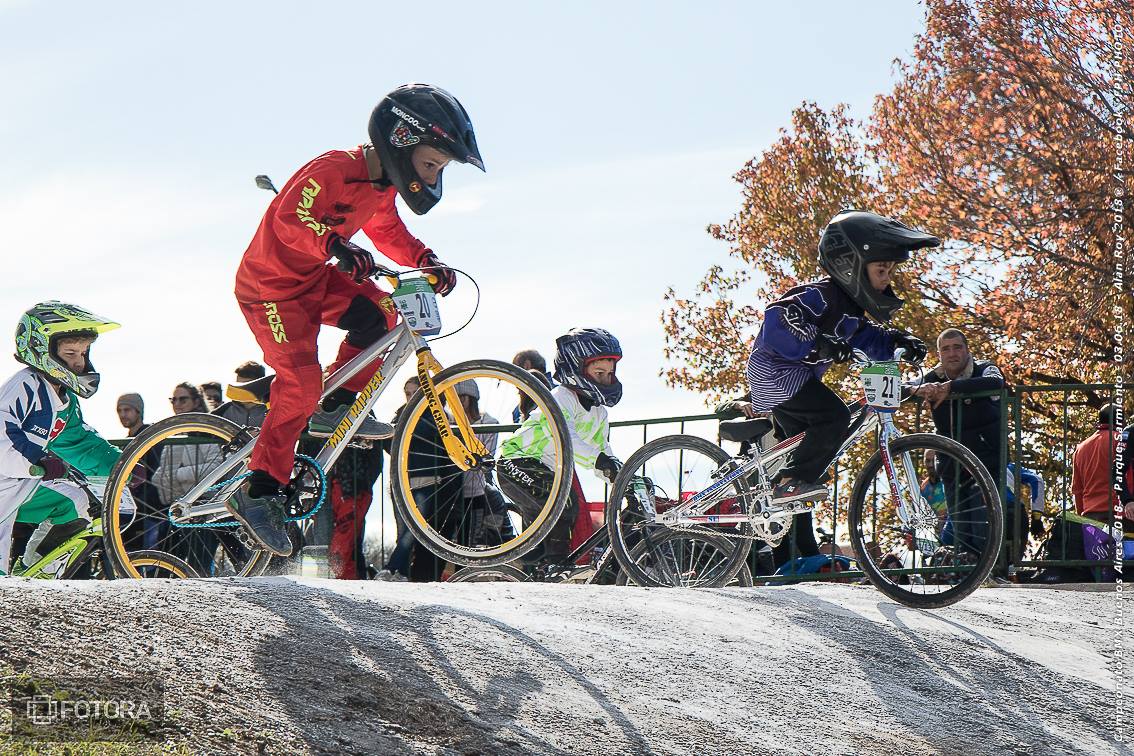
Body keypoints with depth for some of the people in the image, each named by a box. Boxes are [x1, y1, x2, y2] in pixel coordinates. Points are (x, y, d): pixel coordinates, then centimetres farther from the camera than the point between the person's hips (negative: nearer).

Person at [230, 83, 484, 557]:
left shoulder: (381, 188, 3)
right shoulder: (333, 170, -26)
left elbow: (389, 234, 14)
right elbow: (288, 218, -37)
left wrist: (426, 261, -4)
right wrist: (337, 246, -53)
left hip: (315, 279, 9)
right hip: (271, 286, -9)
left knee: (379, 313, -9)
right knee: (301, 381, -18)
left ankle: (337, 408, 5)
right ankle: (260, 491, -12)